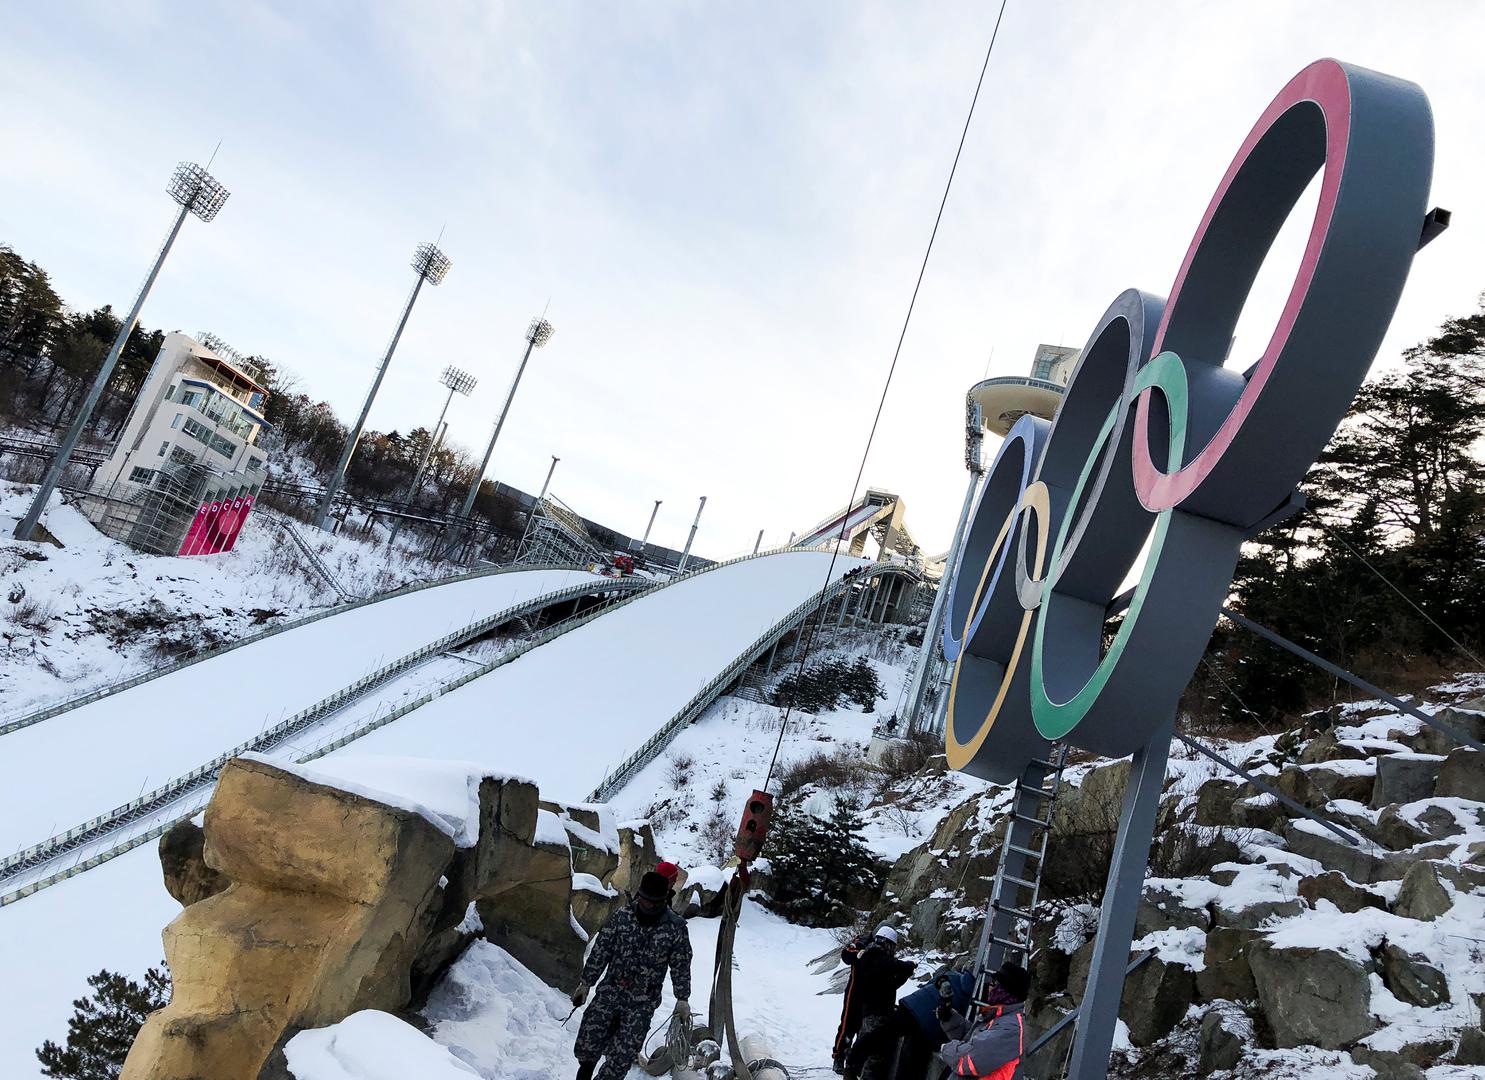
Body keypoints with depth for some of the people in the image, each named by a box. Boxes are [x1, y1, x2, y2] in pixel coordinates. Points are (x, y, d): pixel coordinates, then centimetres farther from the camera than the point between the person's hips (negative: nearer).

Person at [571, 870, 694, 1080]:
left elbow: (681, 966, 1)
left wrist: (682, 999, 1)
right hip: (610, 991, 1)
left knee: (622, 1057, -5)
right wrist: (586, 982, 6)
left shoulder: (676, 927, -8)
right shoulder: (622, 916, -5)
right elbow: (600, 950, 2)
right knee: (587, 1046, 0)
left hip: (643, 1002, -1)